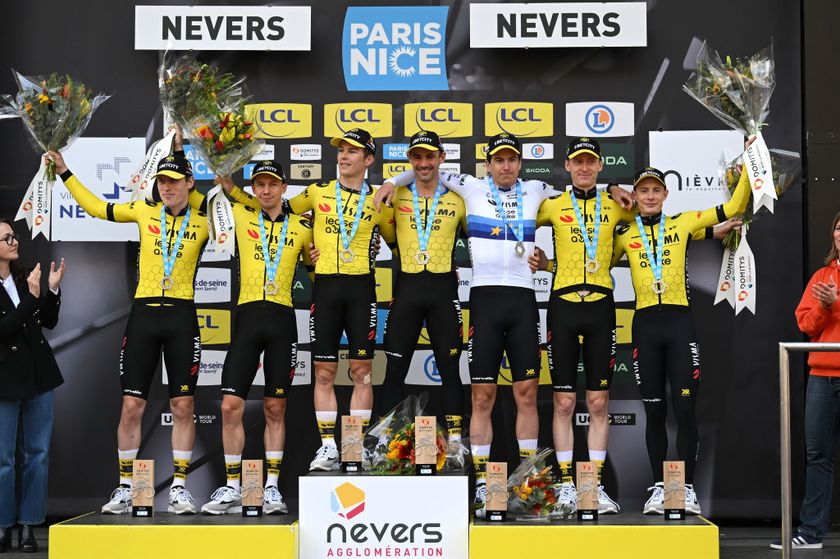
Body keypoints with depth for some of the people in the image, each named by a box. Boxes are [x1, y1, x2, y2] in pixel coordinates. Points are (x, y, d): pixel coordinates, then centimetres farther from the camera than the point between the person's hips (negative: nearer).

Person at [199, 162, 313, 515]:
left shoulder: (301, 228, 11)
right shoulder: (241, 216, 10)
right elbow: (223, 183, 25)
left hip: (282, 318, 0)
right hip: (248, 316, 0)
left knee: (275, 409, 4)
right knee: (231, 405, -5)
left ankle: (272, 488, 11)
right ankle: (232, 489, 4)